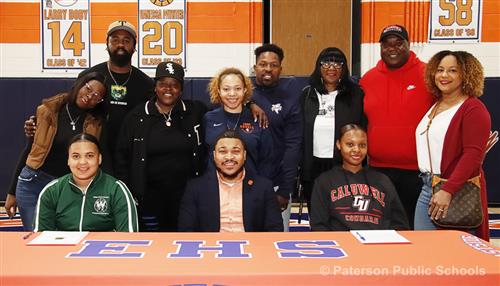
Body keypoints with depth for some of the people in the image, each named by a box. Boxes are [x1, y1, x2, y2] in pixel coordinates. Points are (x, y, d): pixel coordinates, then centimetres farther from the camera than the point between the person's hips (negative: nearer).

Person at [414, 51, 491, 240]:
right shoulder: (434, 107, 16)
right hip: (427, 189, 7)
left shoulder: (473, 108, -7)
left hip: (457, 193, -7)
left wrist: (448, 190, -23)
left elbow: (473, 154, -16)